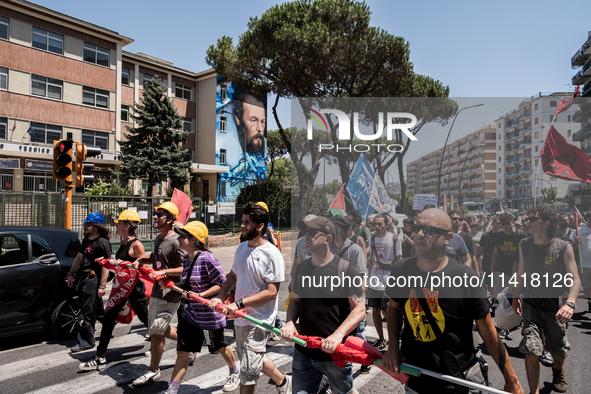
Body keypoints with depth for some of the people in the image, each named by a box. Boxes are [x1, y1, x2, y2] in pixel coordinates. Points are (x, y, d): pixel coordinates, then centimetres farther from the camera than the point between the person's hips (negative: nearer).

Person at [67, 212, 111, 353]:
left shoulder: (103, 242, -16)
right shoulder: (86, 240, 13)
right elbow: (79, 257, 23)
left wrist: (102, 286, -22)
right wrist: (71, 274, 23)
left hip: (93, 280, -9)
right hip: (83, 278, 9)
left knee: (88, 312, -2)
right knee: (96, 309, 16)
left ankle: (85, 342, 8)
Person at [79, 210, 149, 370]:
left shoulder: (136, 245, -18)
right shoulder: (123, 243, 8)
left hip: (134, 287, -9)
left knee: (145, 318, 6)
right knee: (108, 319, 7)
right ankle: (100, 358, 16)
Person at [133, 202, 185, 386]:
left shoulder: (176, 241, -20)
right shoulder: (158, 239, 9)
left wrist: (164, 272, -29)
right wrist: (141, 260, 8)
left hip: (171, 291, -9)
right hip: (157, 289, 10)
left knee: (156, 330, -2)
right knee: (157, 328, 19)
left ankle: (153, 371, 16)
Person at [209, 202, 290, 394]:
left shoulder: (272, 254, -20)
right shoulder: (241, 248, 3)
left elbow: (271, 292, -22)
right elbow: (233, 275, 15)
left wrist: (238, 304, -24)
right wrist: (220, 297, -1)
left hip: (259, 320, -8)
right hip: (241, 316, 8)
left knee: (248, 368, -3)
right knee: (253, 360, 23)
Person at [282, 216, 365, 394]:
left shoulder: (344, 267, -14)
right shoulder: (302, 267, 4)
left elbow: (359, 308, -15)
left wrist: (338, 335, -28)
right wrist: (290, 322, -7)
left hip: (333, 353, -4)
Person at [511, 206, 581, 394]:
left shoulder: (564, 247, -11)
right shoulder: (524, 245, -2)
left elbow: (575, 279, -17)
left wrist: (570, 303, -33)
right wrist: (515, 297, 15)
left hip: (554, 306, 0)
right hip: (531, 304, 1)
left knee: (559, 351, 19)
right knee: (531, 350, -14)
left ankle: (558, 371, 54)